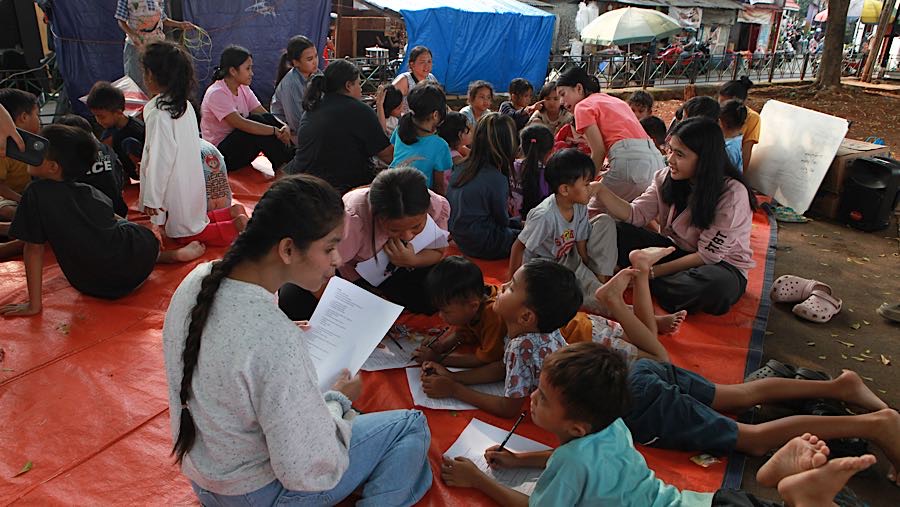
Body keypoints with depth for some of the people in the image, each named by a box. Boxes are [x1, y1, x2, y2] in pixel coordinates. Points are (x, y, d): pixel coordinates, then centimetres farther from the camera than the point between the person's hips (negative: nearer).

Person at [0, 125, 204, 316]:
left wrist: (34, 305, -6)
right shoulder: (90, 191, 3)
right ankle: (174, 254, 27)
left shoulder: (35, 194, -11)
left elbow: (33, 249, -10)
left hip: (101, 289, -3)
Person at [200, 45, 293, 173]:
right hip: (222, 155, -7)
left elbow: (265, 114, -4)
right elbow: (241, 124, -31)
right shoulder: (216, 94, -19)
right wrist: (276, 131, -32)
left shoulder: (243, 89, 5)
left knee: (268, 120, -19)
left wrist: (284, 126, -25)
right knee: (256, 120, -28)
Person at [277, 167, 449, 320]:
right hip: (346, 270, -3)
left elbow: (437, 253, -9)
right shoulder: (352, 218, -40)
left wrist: (411, 260, -32)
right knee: (292, 301, -25)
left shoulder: (438, 206, -27)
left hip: (392, 270, 3)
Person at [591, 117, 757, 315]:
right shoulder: (666, 178, -6)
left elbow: (708, 255, -20)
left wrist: (654, 272, -19)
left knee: (716, 284, -42)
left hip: (721, 265, -4)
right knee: (615, 230, -12)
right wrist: (600, 190, -24)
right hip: (677, 251, 4)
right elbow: (635, 214, -9)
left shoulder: (732, 194, -22)